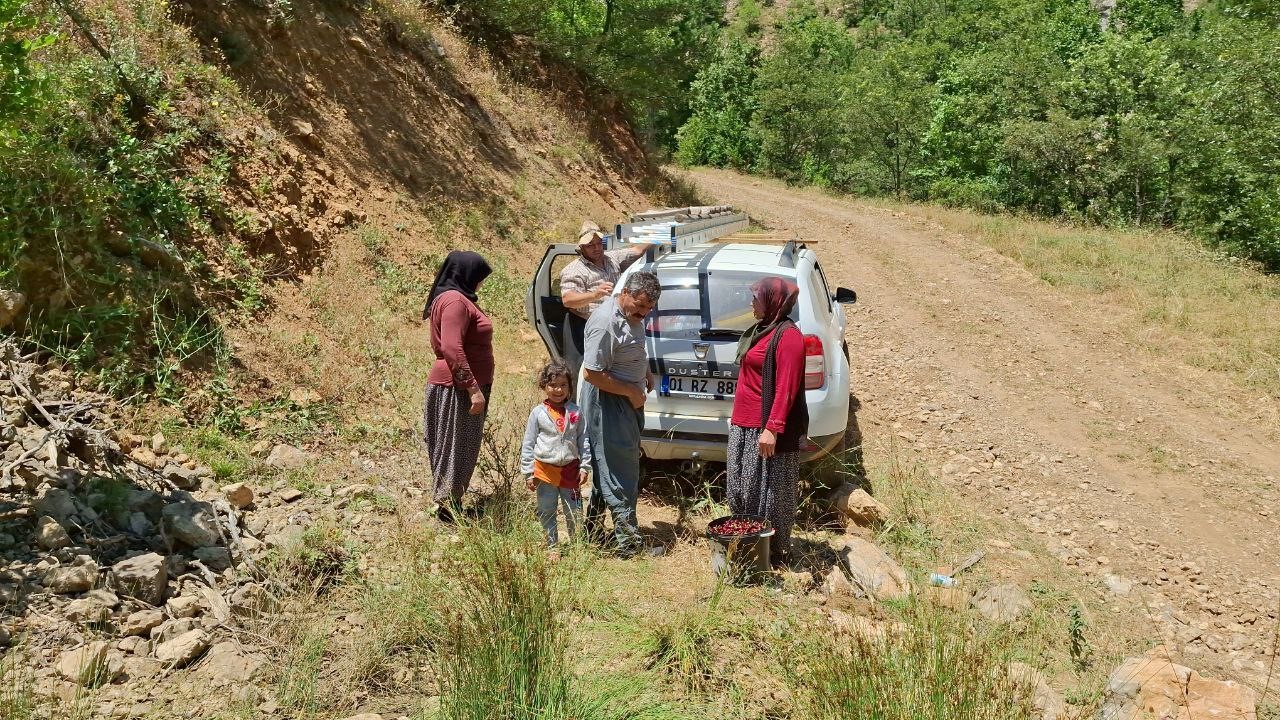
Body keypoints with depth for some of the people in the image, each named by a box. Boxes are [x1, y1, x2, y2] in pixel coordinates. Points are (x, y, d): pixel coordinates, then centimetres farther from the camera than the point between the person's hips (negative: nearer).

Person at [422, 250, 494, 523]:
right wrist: (473, 388, -26)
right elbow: (452, 349, -25)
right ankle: (447, 506, 3)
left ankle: (450, 502, 23)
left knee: (463, 448, 15)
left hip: (459, 386, 10)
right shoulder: (455, 301, -16)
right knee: (456, 448, -4)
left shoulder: (451, 298, 18)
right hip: (458, 388, -10)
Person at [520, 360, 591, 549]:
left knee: (574, 512, 8)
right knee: (546, 512, 7)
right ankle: (551, 544, 20)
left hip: (570, 469, 1)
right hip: (545, 469, -1)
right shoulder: (538, 413, -4)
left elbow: (583, 441, 6)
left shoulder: (575, 412, 0)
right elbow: (528, 444, 0)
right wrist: (528, 473, -3)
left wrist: (584, 467, 1)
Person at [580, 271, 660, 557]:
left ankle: (594, 530, 27)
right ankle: (628, 542, 1)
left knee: (606, 468, 16)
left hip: (629, 400, 10)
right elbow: (592, 374, -25)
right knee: (619, 471, -5)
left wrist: (645, 371, 10)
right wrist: (630, 391, -19)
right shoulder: (606, 322, -25)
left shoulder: (632, 314, 5)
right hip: (608, 402, -10)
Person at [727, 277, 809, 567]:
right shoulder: (761, 329, 14)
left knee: (769, 491, 0)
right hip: (744, 426, 10)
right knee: (741, 488, 17)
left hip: (765, 429, -10)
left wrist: (772, 429, -26)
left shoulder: (788, 335, -16)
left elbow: (786, 388, -22)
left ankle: (775, 552, 12)